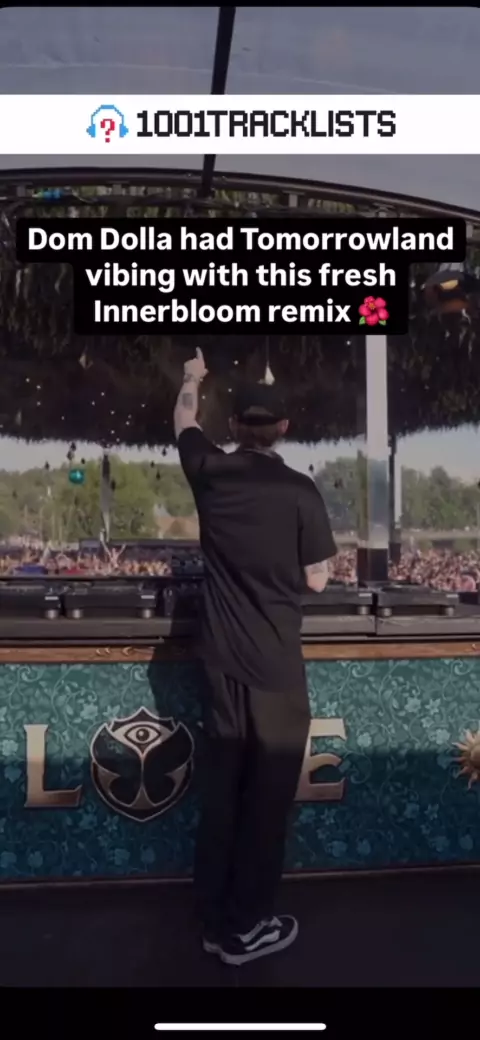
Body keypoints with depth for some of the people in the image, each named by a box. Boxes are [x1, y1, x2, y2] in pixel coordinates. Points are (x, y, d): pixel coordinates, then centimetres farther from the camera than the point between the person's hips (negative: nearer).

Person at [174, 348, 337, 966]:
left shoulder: (210, 474, -1)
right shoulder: (299, 492, -12)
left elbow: (184, 421, 20)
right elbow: (317, 580, -5)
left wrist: (193, 377, 39)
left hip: (221, 660, 4)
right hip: (276, 663, -4)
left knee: (219, 788, 14)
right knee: (267, 793, 8)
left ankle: (215, 922, 27)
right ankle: (246, 928, 20)